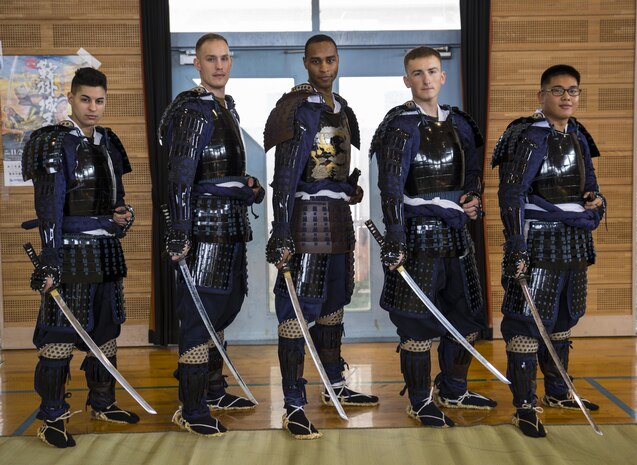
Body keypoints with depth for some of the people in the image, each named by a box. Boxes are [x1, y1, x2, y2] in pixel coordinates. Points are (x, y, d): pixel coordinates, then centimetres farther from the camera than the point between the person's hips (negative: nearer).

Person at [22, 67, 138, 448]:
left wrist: (124, 215, -1)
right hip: (70, 253, -7)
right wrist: (50, 262, -21)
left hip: (107, 252, 7)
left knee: (106, 331, 14)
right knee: (60, 337, -4)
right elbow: (49, 208, -14)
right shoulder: (54, 143, -8)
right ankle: (52, 418, 5)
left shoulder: (109, 143, 13)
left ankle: (103, 403, 29)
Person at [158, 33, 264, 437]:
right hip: (205, 224, -9)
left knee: (224, 305, 17)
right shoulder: (193, 111, -12)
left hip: (231, 222, 9)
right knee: (200, 313, -7)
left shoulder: (228, 108, 16)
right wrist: (180, 232, -23)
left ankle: (213, 390, 31)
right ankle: (191, 411, -1)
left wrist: (249, 185, 7)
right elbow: (181, 175, -18)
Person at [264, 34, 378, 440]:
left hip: (339, 215, 8)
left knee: (333, 302, 17)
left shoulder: (343, 110, 16)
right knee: (297, 308, -8)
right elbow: (283, 174, -15)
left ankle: (335, 386, 31)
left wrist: (354, 189, 4)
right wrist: (281, 234, -20)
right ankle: (293, 407, -5)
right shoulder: (295, 108, -9)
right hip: (307, 212, -8)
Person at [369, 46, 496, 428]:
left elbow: (473, 171, 23)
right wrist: (395, 240, -24)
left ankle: (453, 390, 33)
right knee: (418, 323, -1)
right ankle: (420, 402, 14)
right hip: (419, 234, -7)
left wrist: (474, 197, 1)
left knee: (466, 317, 15)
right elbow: (391, 186, -17)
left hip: (456, 232, 7)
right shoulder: (402, 127, -10)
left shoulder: (459, 123, 11)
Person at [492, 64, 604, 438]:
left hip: (574, 242, 8)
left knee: (562, 318, 17)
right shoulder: (529, 137, -12)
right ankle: (525, 407, 1)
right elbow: (511, 194, -17)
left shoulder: (578, 137, 12)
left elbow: (589, 185, 24)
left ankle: (557, 392, 32)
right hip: (537, 241, -8)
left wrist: (596, 199, -1)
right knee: (527, 320, -5)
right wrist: (516, 247, -23)